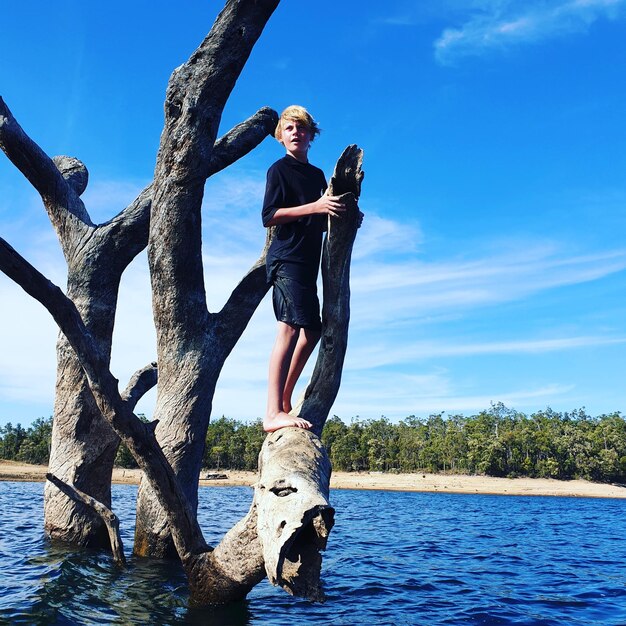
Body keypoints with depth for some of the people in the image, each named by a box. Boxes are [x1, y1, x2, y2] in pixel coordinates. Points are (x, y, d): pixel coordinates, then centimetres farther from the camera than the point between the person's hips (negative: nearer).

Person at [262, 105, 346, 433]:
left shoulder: (318, 175, 22)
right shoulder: (280, 169, 0)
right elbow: (269, 216, -12)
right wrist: (315, 207, -19)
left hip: (307, 262, 9)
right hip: (286, 259, -9)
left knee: (312, 330, 10)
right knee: (290, 327, -20)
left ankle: (284, 400, 21)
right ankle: (274, 414, -25)